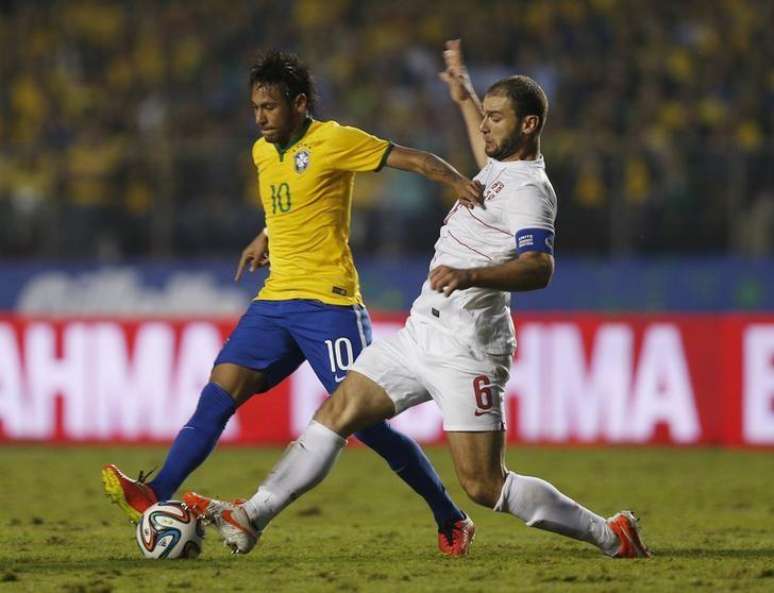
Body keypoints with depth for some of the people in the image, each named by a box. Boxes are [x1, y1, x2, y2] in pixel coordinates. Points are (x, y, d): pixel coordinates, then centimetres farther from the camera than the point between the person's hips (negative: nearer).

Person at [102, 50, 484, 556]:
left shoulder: (333, 142, -9)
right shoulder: (263, 152, 15)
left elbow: (416, 160, -13)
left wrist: (458, 182, -29)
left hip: (329, 303, -7)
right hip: (276, 300, 7)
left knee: (366, 423, -8)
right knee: (218, 394, -8)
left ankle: (452, 521, 4)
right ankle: (156, 497, -14)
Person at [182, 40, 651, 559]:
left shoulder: (529, 189, -16)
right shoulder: (501, 166, 12)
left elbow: (539, 268, -33)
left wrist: (471, 274, -45)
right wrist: (465, 98, 43)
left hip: (466, 350, -9)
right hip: (422, 334, 9)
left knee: (484, 486, -9)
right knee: (338, 411, 4)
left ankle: (610, 534, 3)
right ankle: (250, 519, 6)